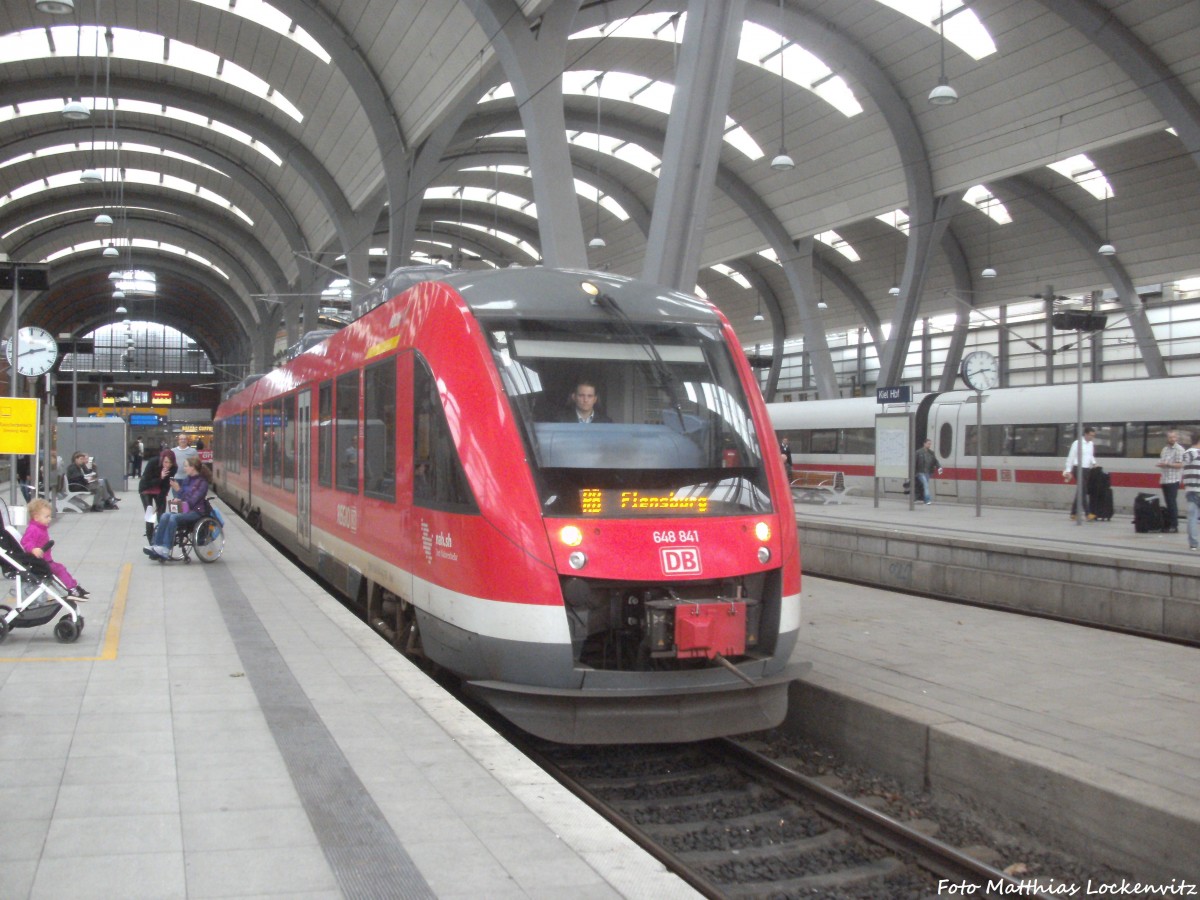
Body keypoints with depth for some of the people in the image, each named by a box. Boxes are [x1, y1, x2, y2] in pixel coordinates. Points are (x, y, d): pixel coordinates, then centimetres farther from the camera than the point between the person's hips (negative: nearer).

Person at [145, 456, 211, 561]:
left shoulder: (202, 483, -7)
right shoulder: (188, 480, 15)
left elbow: (192, 501, -14)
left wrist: (178, 490, -14)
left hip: (196, 512, -7)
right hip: (185, 510, 7)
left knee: (173, 518, -31)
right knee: (165, 516, -21)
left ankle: (166, 549, -31)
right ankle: (156, 546, -28)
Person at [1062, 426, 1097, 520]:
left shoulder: (1091, 444, 11)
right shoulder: (1077, 443, -9)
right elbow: (1071, 457, -7)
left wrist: (1094, 463, 3)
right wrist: (1068, 471, -8)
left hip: (1087, 469, 7)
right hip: (1079, 468, -7)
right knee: (1083, 491, -14)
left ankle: (1074, 513, 19)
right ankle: (1088, 514, -20)